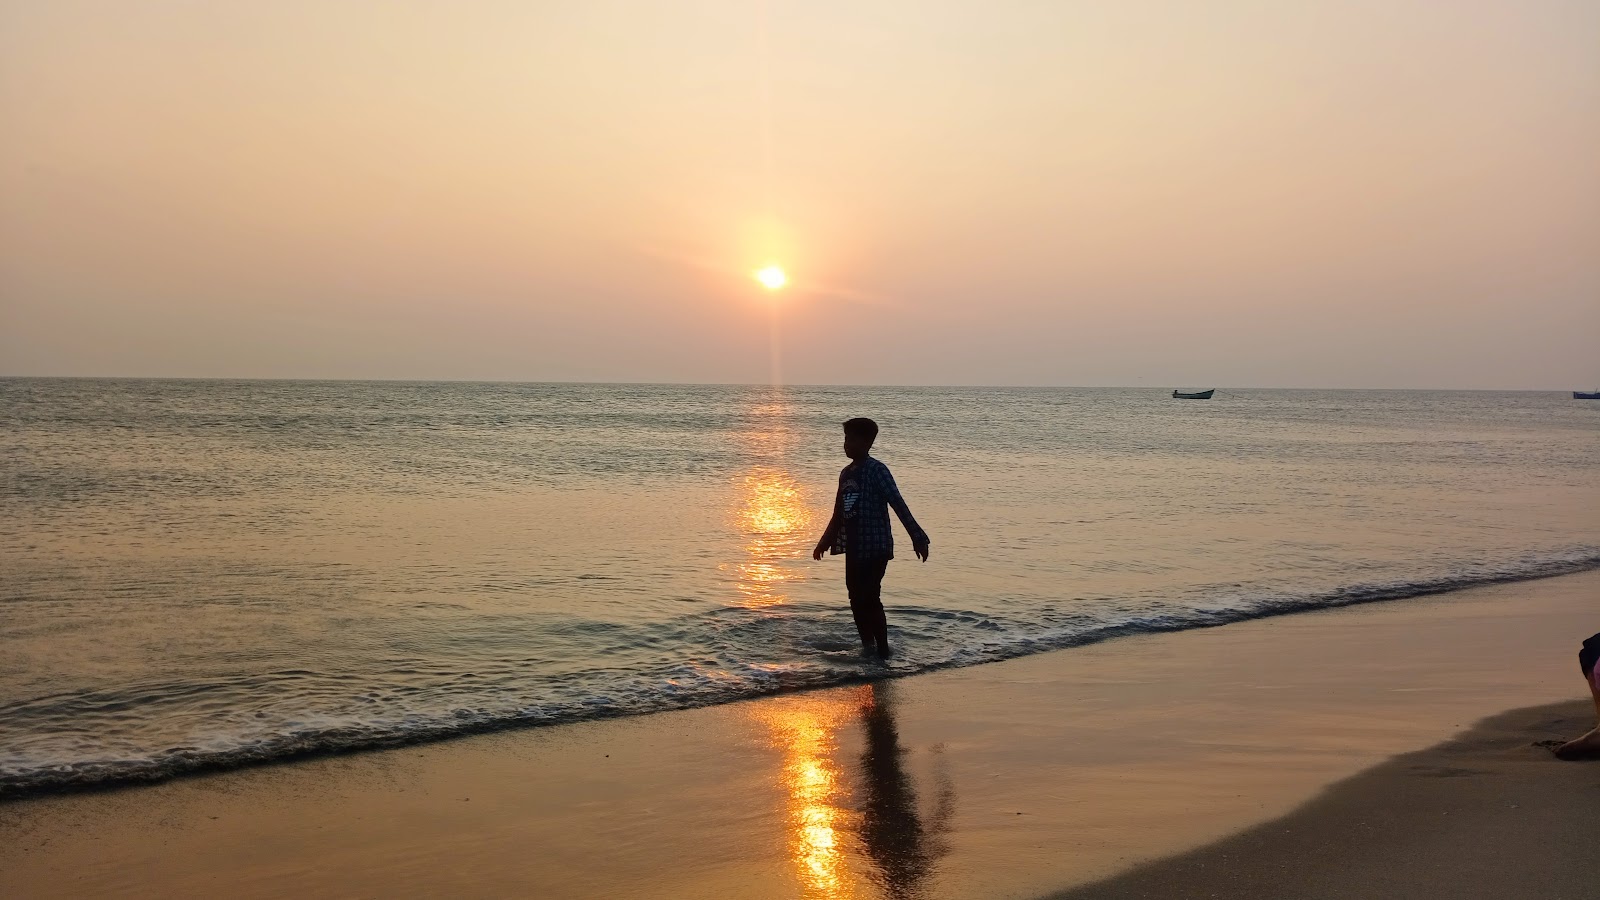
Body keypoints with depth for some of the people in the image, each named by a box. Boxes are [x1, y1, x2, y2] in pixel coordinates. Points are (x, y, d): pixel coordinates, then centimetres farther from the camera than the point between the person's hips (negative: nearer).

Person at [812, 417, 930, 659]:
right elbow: (839, 513, 24)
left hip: (876, 547, -8)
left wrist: (917, 538, -22)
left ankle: (883, 651, -2)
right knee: (857, 599, 10)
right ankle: (867, 647, 21)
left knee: (870, 599, -10)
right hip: (854, 548, 8)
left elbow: (899, 505, -16)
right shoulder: (846, 473, 13)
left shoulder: (877, 470, -9)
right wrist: (825, 542, 30)